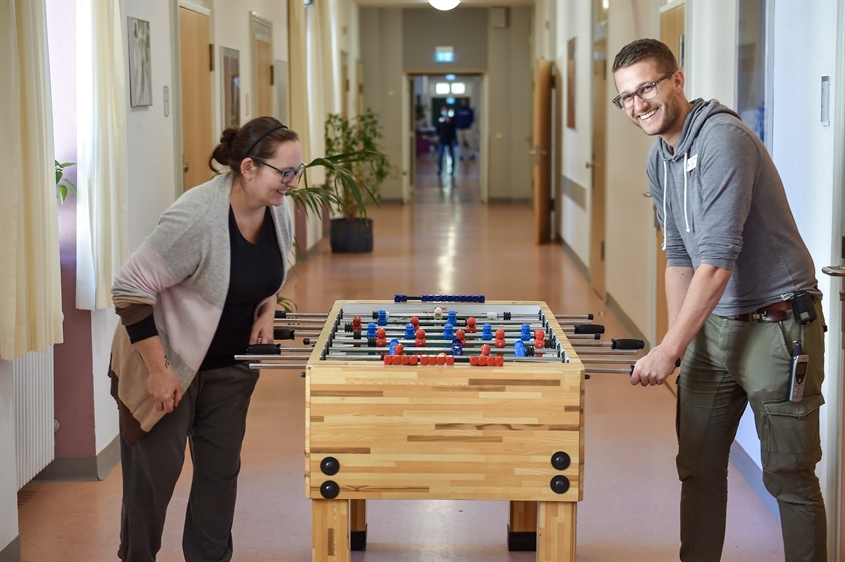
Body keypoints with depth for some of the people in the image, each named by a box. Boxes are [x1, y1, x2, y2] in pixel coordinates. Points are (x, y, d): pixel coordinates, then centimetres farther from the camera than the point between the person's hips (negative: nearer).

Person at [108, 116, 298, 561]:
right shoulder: (197, 217, -30)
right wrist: (158, 370, -24)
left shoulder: (277, 211, -7)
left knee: (221, 467, 9)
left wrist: (266, 312, -2)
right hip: (168, 360, -6)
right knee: (156, 471, 2)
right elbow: (130, 288, -26)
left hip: (229, 364, 6)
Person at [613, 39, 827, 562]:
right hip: (712, 324, 8)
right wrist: (679, 342, 6)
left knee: (789, 475, -1)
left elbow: (718, 259, -25)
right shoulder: (659, 161, 9)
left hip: (776, 322, -8)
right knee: (699, 466, 12)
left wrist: (669, 349, -22)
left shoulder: (723, 139, -20)